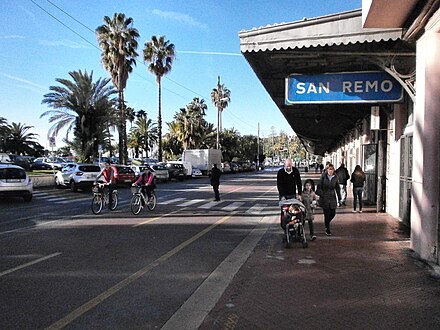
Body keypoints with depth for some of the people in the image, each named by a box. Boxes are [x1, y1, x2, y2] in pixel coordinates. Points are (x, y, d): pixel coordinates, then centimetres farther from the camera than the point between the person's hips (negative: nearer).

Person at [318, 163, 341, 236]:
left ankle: (327, 224, 31)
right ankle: (327, 230, 11)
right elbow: (320, 186, -3)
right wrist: (319, 195, -11)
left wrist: (339, 198, 6)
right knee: (327, 214, -1)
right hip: (324, 198, -3)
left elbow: (337, 188, 9)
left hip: (332, 197, 3)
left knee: (333, 213, 3)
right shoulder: (323, 176, -4)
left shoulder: (335, 177, 4)